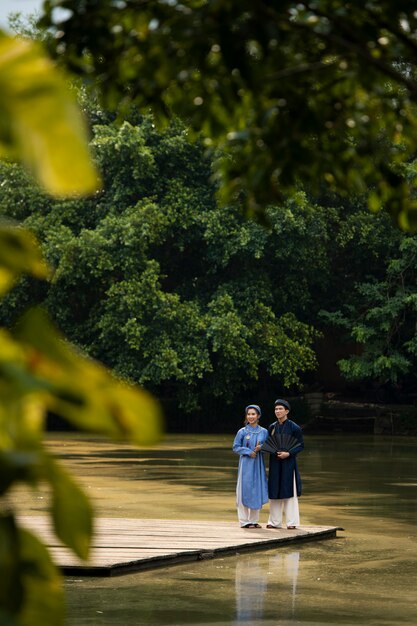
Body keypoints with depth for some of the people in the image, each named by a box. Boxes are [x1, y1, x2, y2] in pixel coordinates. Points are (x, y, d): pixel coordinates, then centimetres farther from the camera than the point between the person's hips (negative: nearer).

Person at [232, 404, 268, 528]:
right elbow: (235, 447, 0)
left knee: (257, 490, 5)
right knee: (245, 491, -2)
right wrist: (249, 452, -13)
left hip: (258, 464, 3)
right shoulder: (242, 432, -1)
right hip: (246, 463, -3)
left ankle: (254, 520, 16)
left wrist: (260, 448, -12)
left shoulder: (264, 432, 5)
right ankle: (244, 521, 5)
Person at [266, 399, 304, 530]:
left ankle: (292, 521, 3)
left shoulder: (294, 427, -5)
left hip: (288, 462, -4)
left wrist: (288, 453, -18)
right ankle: (275, 521, 11)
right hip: (275, 462, 5)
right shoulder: (272, 427, 9)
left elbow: (301, 445, -5)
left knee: (289, 490, -3)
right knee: (274, 491, 5)